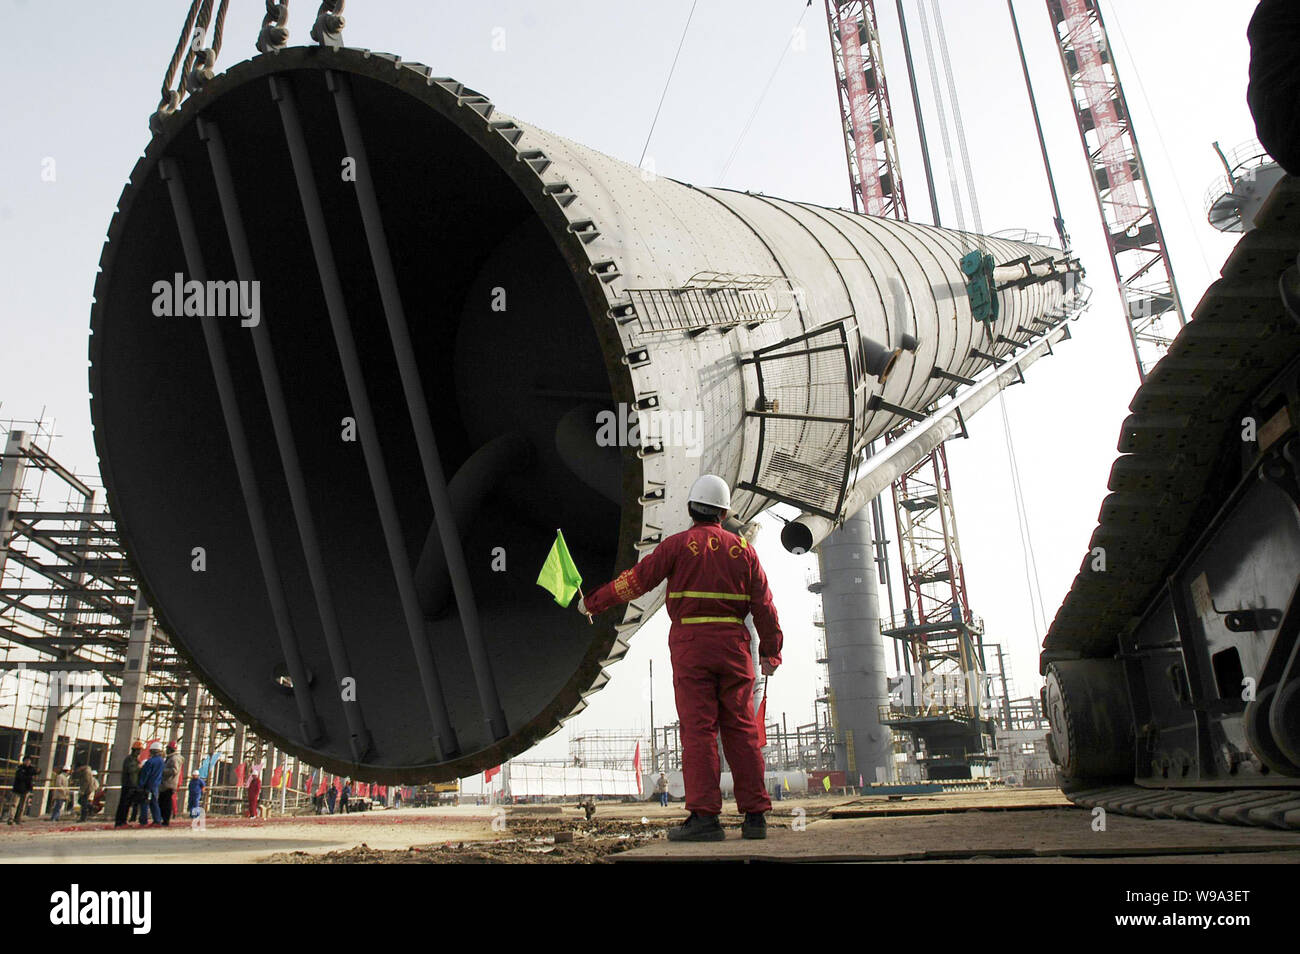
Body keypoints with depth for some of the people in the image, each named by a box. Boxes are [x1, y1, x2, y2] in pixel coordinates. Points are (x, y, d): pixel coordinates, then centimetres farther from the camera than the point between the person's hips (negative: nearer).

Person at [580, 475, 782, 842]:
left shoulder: (679, 544, -1)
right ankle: (755, 815, 8)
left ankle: (705, 817, -6)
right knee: (741, 730, 6)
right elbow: (764, 604, 9)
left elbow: (636, 580, -2)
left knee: (698, 730, -4)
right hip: (733, 646, 3)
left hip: (691, 645, -3)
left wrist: (593, 603, 10)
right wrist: (771, 652, 16)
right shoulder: (742, 548, 9)